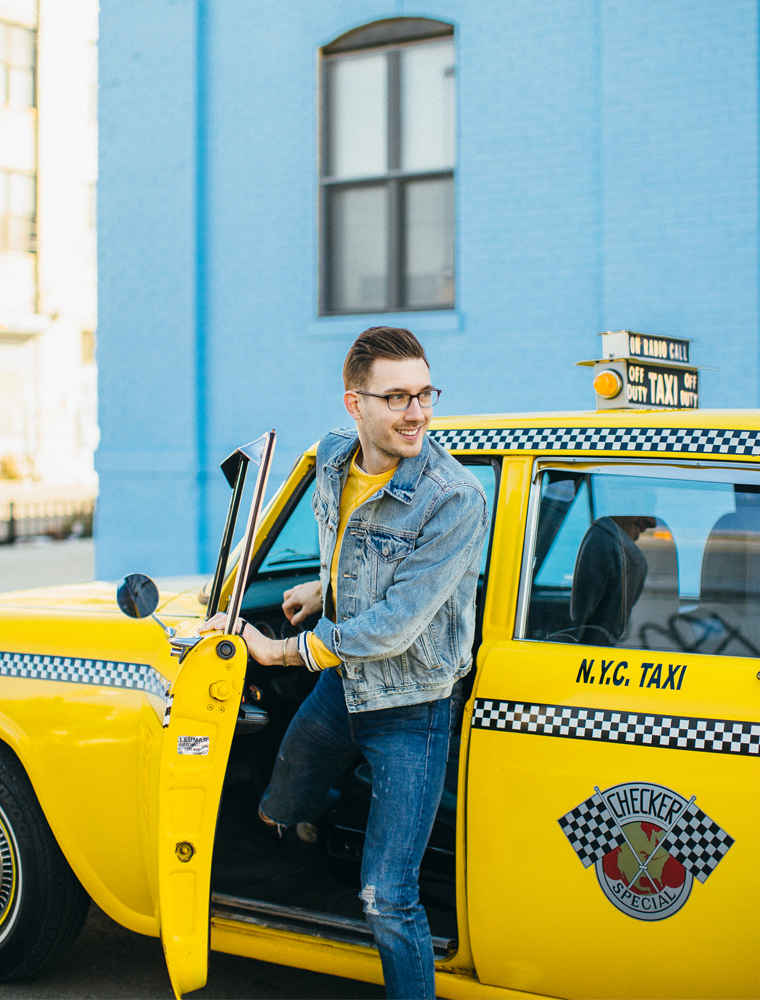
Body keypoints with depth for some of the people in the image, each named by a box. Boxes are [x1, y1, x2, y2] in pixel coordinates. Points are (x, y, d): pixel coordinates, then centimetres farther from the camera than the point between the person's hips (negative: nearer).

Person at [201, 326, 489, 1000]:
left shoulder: (455, 500, -27)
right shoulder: (334, 459, -5)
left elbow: (394, 626, -27)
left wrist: (281, 651, -21)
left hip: (411, 707, -7)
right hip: (341, 684, 7)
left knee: (387, 899, -7)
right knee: (278, 812, 29)